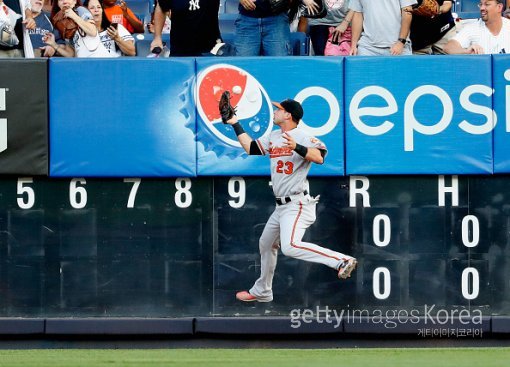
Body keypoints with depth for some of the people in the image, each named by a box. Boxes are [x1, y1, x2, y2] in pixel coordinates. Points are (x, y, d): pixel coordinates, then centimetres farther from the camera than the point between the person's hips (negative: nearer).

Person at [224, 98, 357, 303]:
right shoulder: (273, 137, 15)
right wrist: (235, 124, 26)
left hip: (297, 204, -10)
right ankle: (261, 292, 38)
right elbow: (250, 147, 26)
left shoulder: (302, 137, -12)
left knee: (290, 246, -29)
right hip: (281, 207, 10)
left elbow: (319, 157, -27)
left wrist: (297, 147, -40)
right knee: (266, 244, 22)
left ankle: (341, 261, -30)